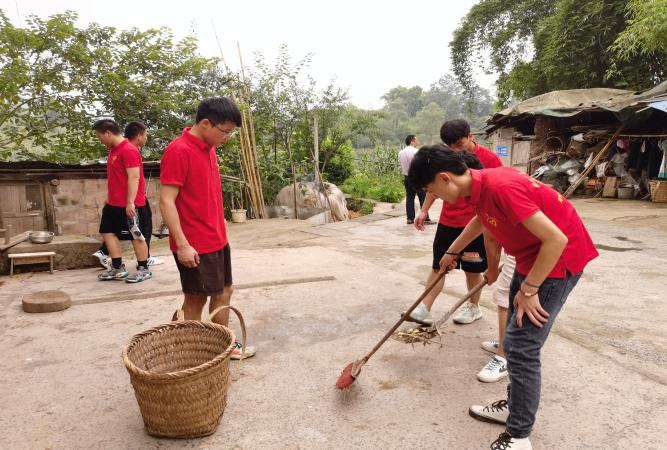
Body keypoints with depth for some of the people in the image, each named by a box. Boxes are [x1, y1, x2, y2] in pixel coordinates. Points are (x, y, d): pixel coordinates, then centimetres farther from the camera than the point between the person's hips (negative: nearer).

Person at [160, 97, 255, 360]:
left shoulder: (209, 148, 10)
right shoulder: (179, 151, -18)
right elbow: (166, 202, -20)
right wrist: (182, 244, -22)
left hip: (218, 240, 9)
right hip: (194, 246, -9)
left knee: (224, 291, 16)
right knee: (196, 300, 4)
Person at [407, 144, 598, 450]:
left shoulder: (500, 187, -30)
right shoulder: (479, 186, -1)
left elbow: (556, 239, -28)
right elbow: (480, 219, 23)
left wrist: (528, 290, -19)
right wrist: (451, 252, 34)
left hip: (558, 259, -9)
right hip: (531, 256, 9)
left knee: (520, 347, -7)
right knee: (516, 338, 17)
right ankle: (515, 407, 34)